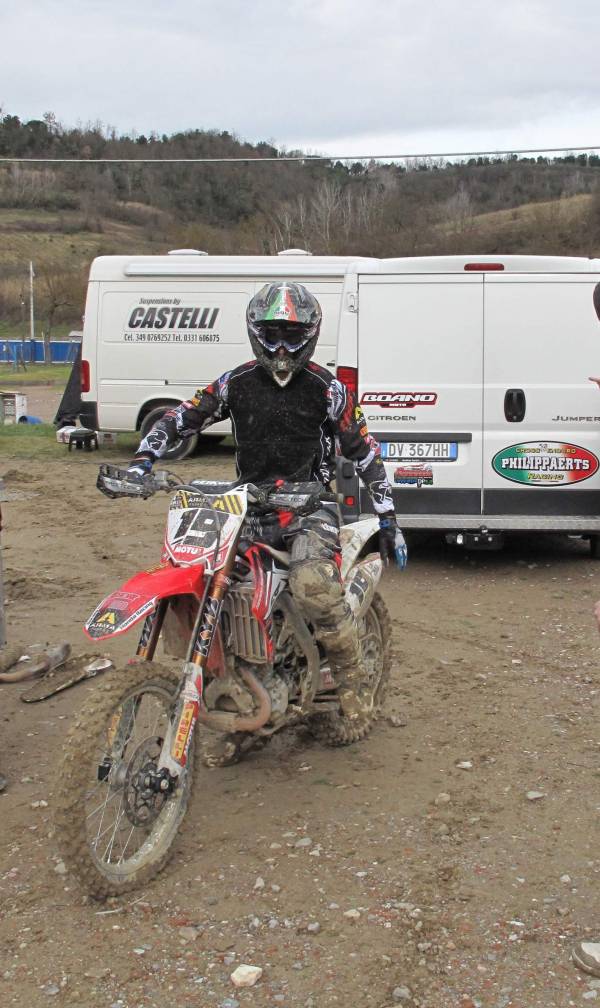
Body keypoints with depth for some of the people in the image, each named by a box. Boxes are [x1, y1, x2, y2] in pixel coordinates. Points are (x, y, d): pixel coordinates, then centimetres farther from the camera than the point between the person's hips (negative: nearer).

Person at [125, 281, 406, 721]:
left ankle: (351, 678, -7)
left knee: (314, 585, -30)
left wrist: (388, 519, -1)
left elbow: (364, 451, 2)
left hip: (309, 505, -4)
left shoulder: (327, 388, -2)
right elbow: (181, 418, 7)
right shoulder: (237, 383, 6)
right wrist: (143, 459, -10)